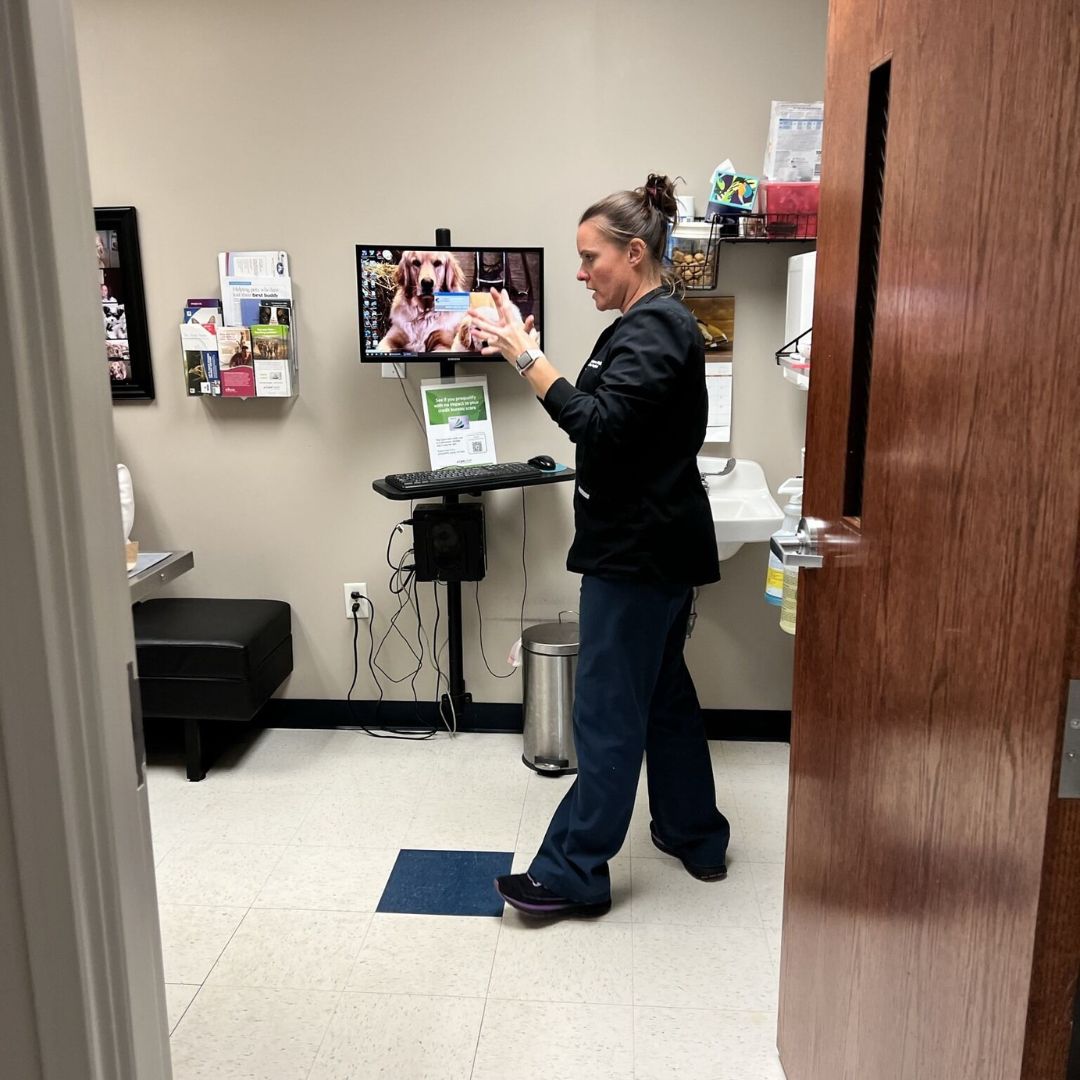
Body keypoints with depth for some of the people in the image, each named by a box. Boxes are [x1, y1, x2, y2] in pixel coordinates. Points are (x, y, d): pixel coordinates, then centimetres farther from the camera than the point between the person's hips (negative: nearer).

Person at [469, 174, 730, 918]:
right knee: (664, 691, 18)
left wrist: (524, 356, -26)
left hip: (639, 550, -11)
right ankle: (696, 837, 32)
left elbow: (599, 424, -28)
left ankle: (574, 873, 7)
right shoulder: (657, 322, 15)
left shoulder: (653, 330, -16)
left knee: (608, 710, -4)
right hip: (655, 542, 11)